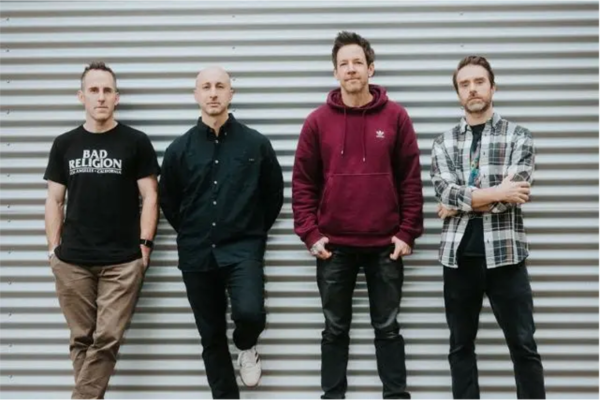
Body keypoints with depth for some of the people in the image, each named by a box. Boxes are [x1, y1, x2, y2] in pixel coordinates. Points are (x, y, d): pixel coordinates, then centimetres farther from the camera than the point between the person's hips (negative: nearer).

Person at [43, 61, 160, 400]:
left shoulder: (136, 142, 1)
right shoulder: (64, 145, 9)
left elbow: (150, 197, 0)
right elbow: (55, 200, 12)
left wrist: (145, 244, -6)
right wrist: (53, 248, 5)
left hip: (122, 262, -2)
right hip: (72, 261, 3)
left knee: (107, 340, -3)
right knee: (82, 339, 8)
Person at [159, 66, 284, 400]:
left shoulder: (256, 143, -2)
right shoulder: (180, 149, 2)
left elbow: (274, 195, 8)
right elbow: (168, 202, 12)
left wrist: (255, 232, 7)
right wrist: (192, 234, 10)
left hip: (243, 249, -2)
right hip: (197, 255, 2)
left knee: (250, 313, -24)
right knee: (212, 337, 8)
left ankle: (247, 347, 12)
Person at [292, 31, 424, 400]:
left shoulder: (396, 116, 0)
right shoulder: (318, 121, 1)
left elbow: (411, 180, 1)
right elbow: (303, 183, 3)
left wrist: (407, 233, -3)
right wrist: (310, 234, -4)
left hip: (385, 244, 0)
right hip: (334, 246, 1)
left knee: (388, 328, 9)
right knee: (336, 329, 11)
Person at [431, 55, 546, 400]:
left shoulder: (519, 137, 3)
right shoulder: (445, 143, 9)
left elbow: (514, 195, -11)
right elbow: (445, 192, -7)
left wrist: (462, 202, -8)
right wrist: (493, 193, -15)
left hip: (505, 254, -2)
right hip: (459, 255, 3)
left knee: (523, 345, 4)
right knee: (461, 346, 11)